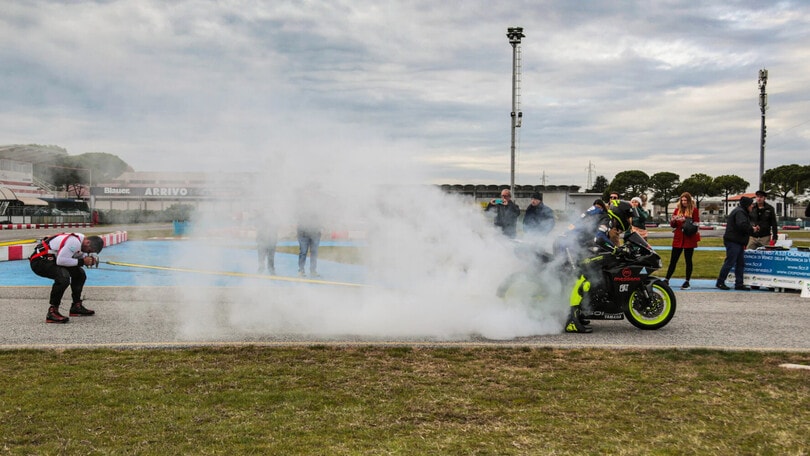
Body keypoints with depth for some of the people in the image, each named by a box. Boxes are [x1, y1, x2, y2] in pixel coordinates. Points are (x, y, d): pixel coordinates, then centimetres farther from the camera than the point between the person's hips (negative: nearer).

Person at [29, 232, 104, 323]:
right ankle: (52, 312, -24)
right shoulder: (74, 242, -27)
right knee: (63, 277, -33)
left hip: (52, 260, 11)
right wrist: (81, 262, -23)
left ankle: (76, 306, 26)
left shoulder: (81, 239, 4)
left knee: (80, 274, 14)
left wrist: (89, 260, -5)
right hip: (39, 261, -11)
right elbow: (61, 260, -30)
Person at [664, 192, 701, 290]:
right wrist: (673, 221, -10)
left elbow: (696, 224, -5)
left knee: (688, 260, 4)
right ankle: (667, 279, 11)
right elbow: (673, 225, 13)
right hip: (678, 238, 3)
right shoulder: (677, 210, 10)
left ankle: (687, 282, 11)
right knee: (673, 260, 5)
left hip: (689, 239, -3)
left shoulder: (694, 210, 0)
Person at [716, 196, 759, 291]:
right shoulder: (739, 212, -14)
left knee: (740, 263, 11)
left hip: (739, 242, 11)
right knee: (730, 262, -6)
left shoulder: (742, 212, 20)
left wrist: (753, 228, 3)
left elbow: (745, 226, 19)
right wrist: (752, 229, -14)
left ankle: (739, 284, 14)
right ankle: (720, 282, 3)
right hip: (733, 241, -11)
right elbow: (742, 225, -29)